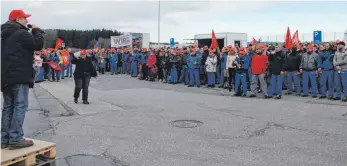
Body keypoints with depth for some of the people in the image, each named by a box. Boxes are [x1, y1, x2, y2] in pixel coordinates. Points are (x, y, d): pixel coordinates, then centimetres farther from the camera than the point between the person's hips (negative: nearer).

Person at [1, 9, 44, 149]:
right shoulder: (21, 33, -11)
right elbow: (38, 44, -15)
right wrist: (36, 30, -2)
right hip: (19, 76, -9)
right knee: (20, 106, -7)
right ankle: (15, 139, -9)